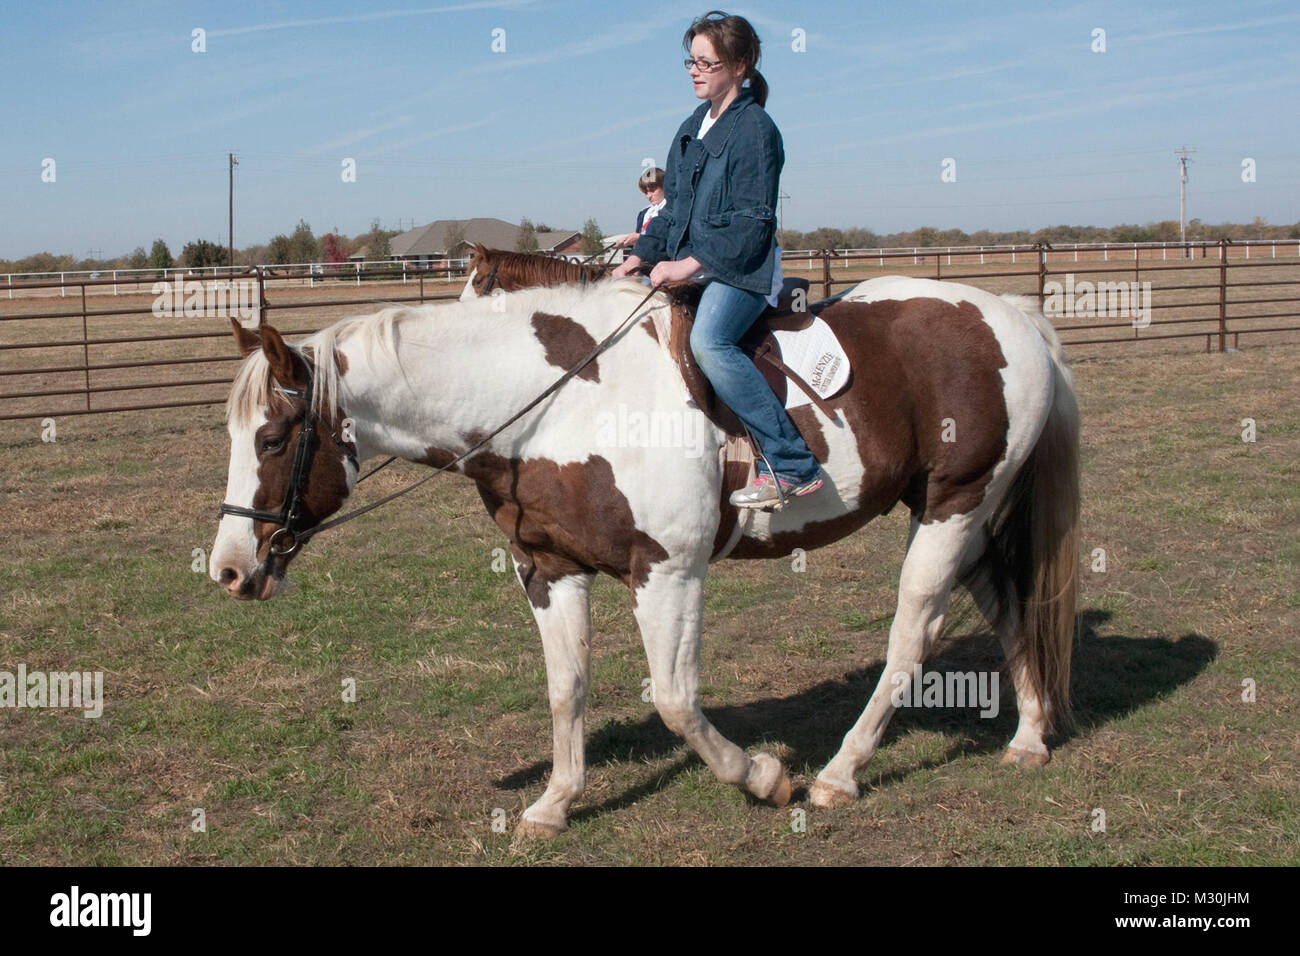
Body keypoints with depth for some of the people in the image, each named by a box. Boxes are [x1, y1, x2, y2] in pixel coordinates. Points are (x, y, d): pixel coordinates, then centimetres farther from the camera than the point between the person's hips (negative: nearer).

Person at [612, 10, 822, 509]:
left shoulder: (755, 128, -10)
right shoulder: (693, 127, 15)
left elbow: (750, 225, -15)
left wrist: (688, 265, -20)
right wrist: (640, 257, 8)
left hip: (740, 270, -9)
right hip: (686, 266, 9)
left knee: (708, 341, -34)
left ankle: (792, 466, -33)